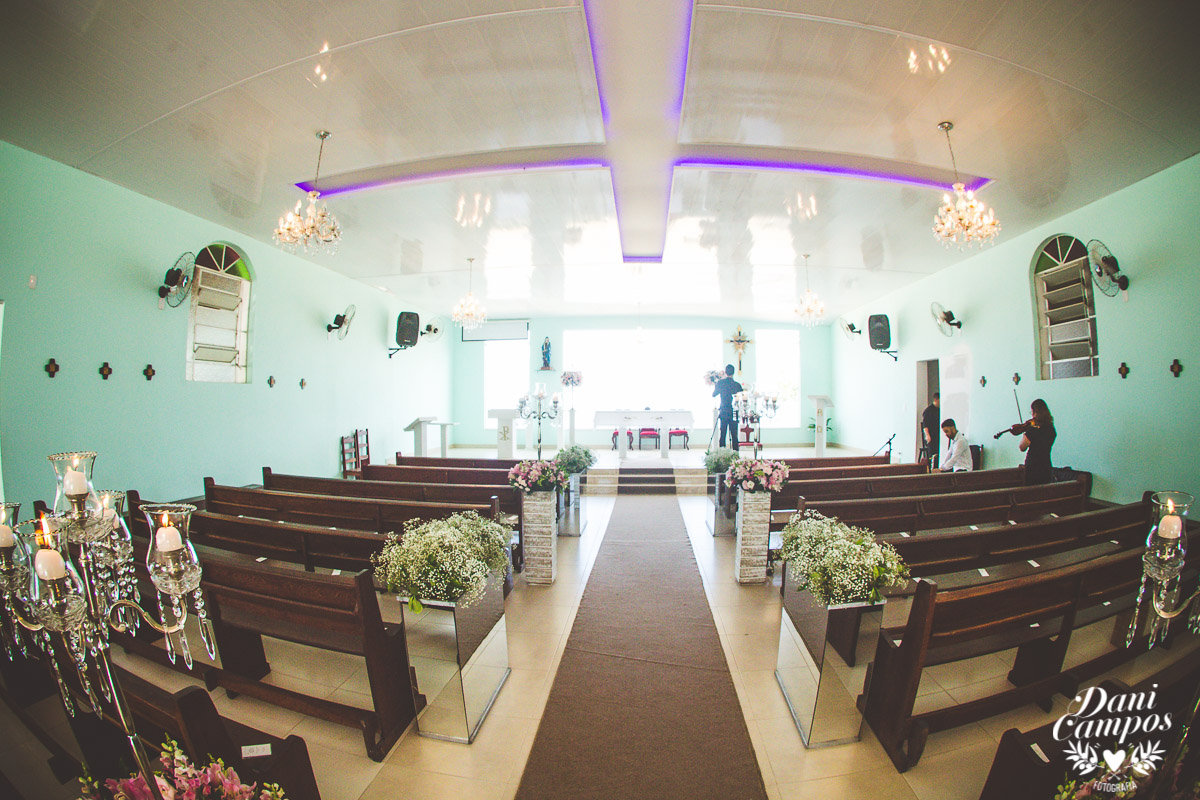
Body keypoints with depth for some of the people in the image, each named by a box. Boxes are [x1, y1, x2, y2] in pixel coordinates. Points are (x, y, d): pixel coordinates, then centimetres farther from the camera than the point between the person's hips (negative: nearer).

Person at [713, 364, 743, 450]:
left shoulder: (720, 383, -3)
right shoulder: (737, 384, -6)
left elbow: (713, 395, 10)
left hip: (723, 413, 1)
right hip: (734, 413, -1)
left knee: (722, 434, 6)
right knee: (734, 435, 4)